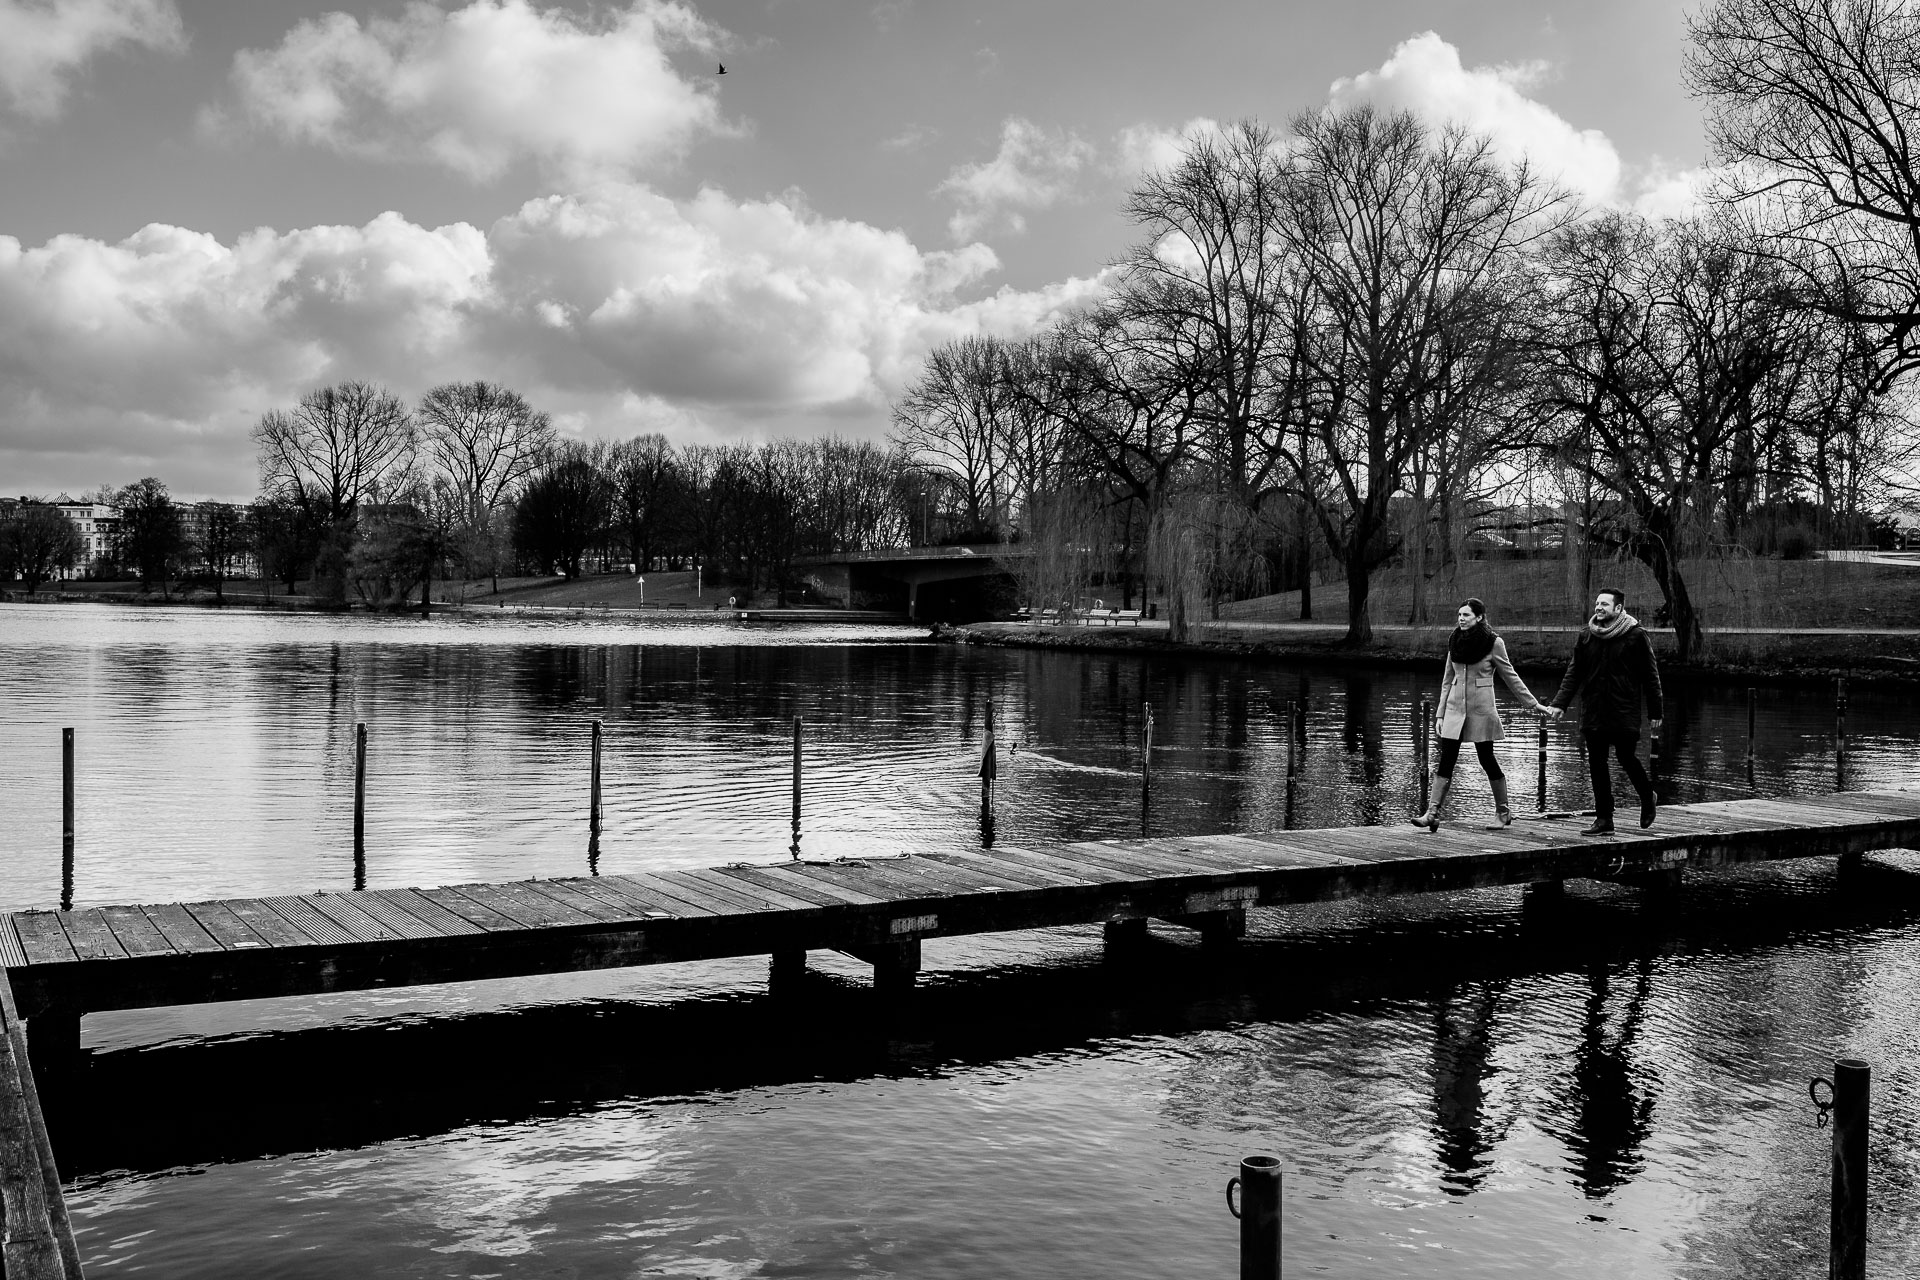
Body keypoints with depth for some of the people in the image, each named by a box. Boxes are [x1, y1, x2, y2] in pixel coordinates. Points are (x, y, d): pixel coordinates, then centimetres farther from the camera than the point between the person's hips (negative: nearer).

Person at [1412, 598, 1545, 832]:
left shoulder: (1493, 643, -7)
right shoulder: (1454, 642, 6)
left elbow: (1510, 677, 2)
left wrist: (1533, 704, 4)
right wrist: (1440, 714, 10)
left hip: (1481, 710, -4)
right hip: (1455, 708, 4)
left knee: (1487, 760, 4)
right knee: (1445, 762, -3)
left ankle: (1503, 812, 20)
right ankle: (1432, 814, -6)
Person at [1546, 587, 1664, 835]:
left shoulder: (1635, 636, -4)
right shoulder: (1585, 637, 7)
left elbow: (1650, 676, -1)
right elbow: (1573, 673, 9)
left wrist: (1655, 712, -2)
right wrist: (1560, 703, -2)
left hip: (1625, 713, -4)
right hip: (1593, 714, 4)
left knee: (1627, 759, -2)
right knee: (1597, 765, 3)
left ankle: (1647, 797, 28)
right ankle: (1603, 819, 10)